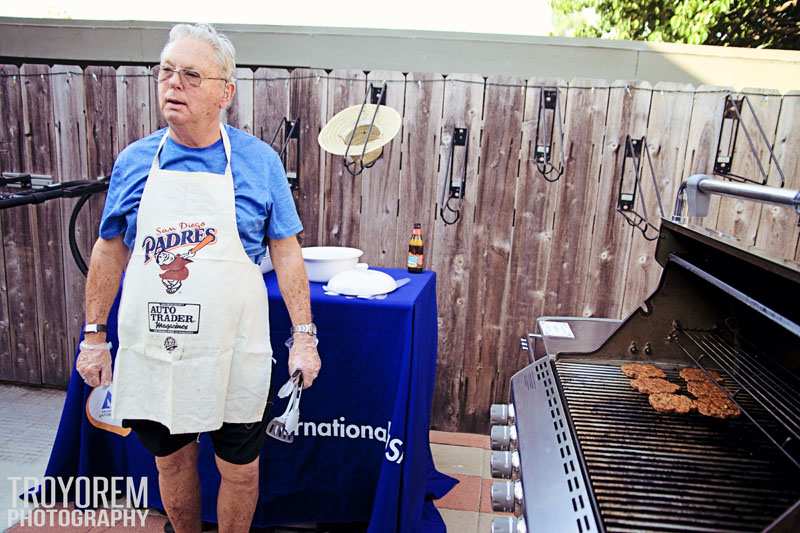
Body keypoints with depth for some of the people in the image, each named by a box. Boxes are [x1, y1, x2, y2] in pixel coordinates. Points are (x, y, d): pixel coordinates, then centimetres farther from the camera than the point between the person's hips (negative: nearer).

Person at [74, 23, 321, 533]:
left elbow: (286, 252, -4)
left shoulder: (259, 160, -5)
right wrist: (94, 335, 7)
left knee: (240, 469, 13)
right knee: (172, 458, 21)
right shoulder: (134, 160, 2)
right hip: (151, 351, 3)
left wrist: (304, 335, -8)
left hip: (234, 355, -2)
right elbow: (111, 251, 8)